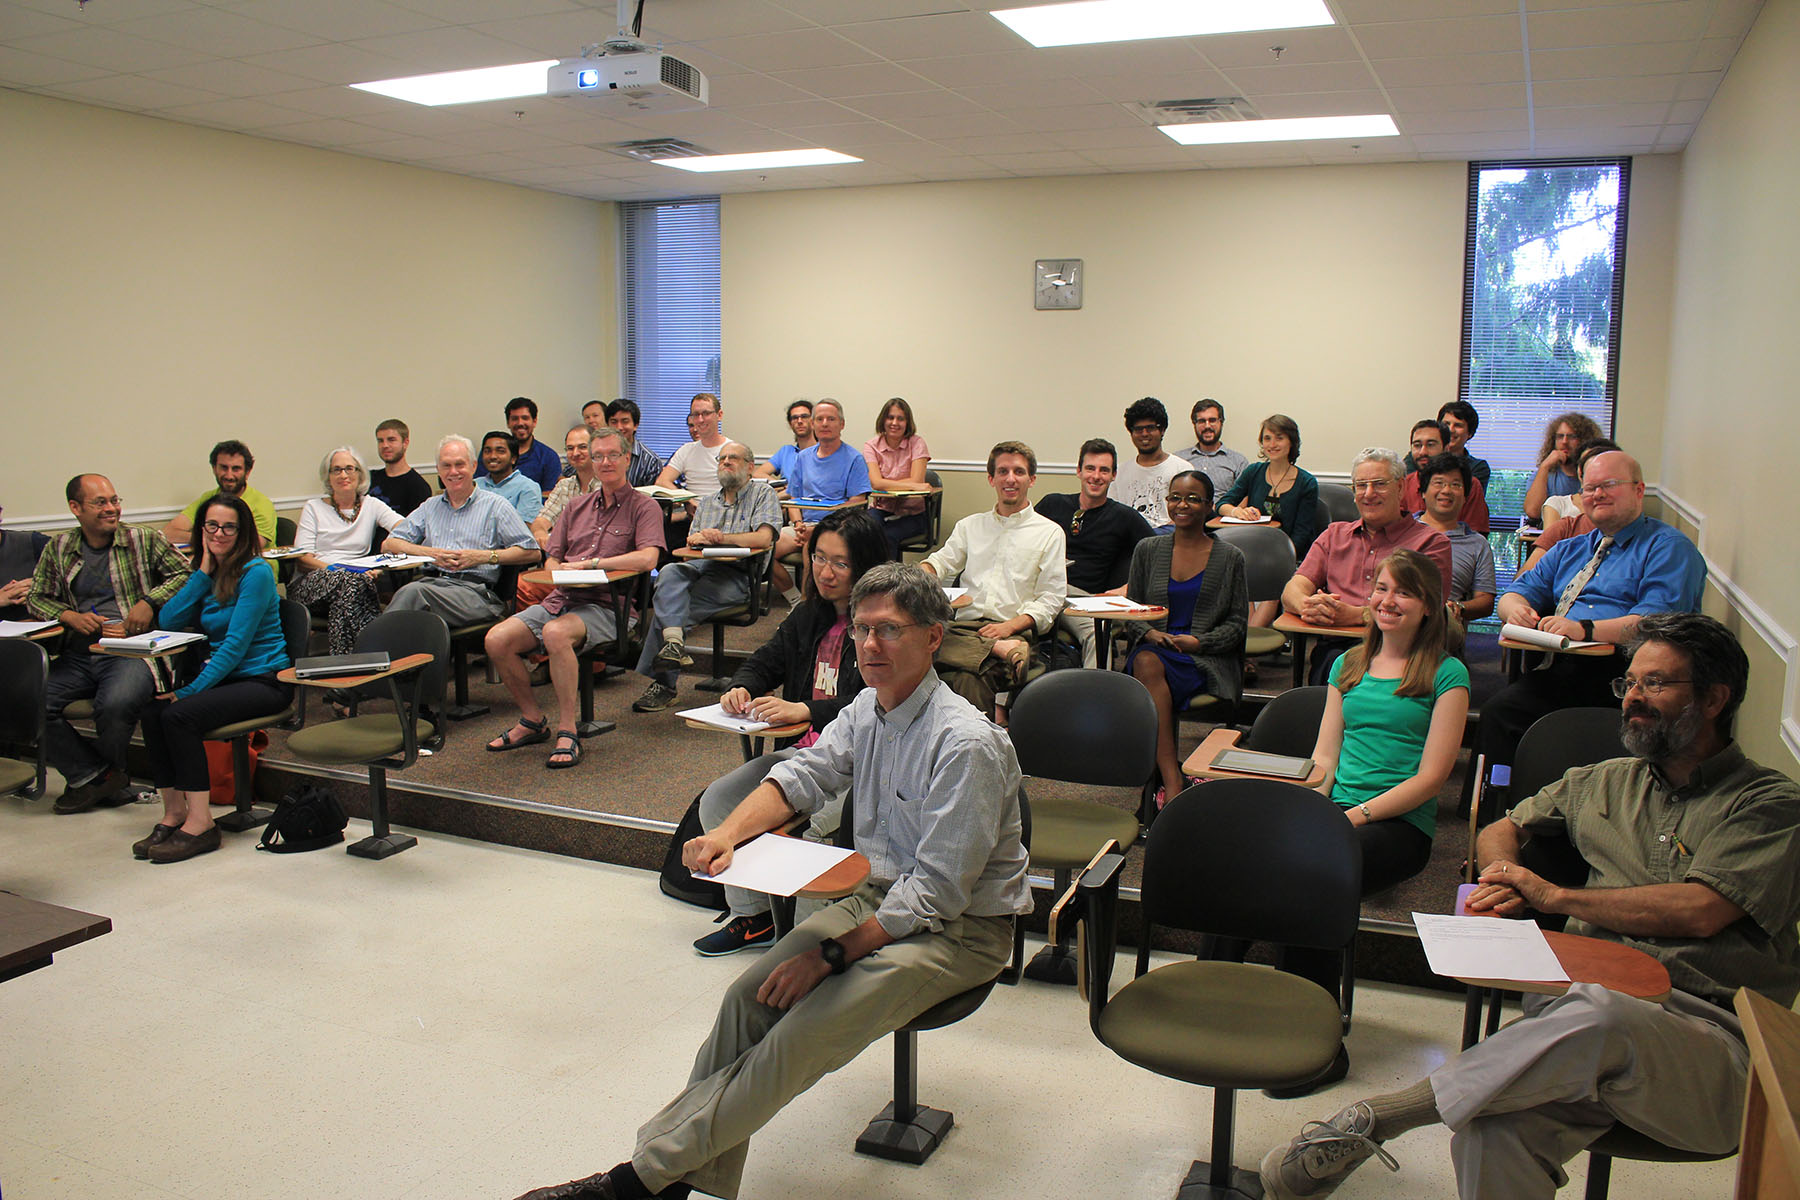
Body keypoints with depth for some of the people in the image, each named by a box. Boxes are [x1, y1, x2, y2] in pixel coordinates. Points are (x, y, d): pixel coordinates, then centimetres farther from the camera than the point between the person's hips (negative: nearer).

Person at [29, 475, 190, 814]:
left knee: (116, 705, -32)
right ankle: (94, 776, -6)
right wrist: (70, 616, 0)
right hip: (77, 654, 4)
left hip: (132, 651, -4)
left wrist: (150, 601, -13)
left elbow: (185, 574, 1)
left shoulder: (145, 541, 7)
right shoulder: (58, 549, 16)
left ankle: (95, 775, 1)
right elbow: (36, 598, 19)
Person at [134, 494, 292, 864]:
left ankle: (200, 821, -21)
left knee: (180, 714, -27)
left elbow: (237, 642, -17)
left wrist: (192, 690, -20)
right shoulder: (206, 573, 13)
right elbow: (169, 621, 0)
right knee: (151, 711, -17)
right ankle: (174, 812, -8)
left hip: (264, 679, -7)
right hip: (224, 676, 7)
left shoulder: (256, 573, -11)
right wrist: (204, 572, -4)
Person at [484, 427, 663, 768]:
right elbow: (551, 559, 19)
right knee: (496, 640, -15)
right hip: (559, 599, 6)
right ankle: (532, 719, 5)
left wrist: (588, 564, -14)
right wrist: (562, 574, -6)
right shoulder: (577, 506, 22)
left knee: (556, 633, -37)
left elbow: (648, 558, -16)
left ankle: (567, 732, -25)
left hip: (604, 605, -6)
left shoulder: (644, 507, 2)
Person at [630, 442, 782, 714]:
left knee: (666, 603, -25)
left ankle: (663, 683, -23)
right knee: (669, 572, -32)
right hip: (699, 566, 5)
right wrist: (697, 539, -2)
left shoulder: (763, 494, 13)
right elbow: (691, 542, 22)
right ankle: (674, 641, -47)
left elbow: (764, 538, -4)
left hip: (736, 574, -5)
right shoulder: (707, 502, 32)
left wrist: (721, 537, -9)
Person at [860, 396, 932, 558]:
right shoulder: (871, 446, 0)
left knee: (888, 537, -30)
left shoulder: (916, 443, -3)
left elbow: (916, 480, -14)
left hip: (911, 513, -1)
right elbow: (876, 483, -15)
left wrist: (885, 485, -12)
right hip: (881, 508, 1)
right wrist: (912, 485, -21)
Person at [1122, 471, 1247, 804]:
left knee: (1151, 668, -35)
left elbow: (1237, 622, 7)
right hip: (1155, 648, 3)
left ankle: (1167, 780, -34)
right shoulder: (1148, 550, 14)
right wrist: (1149, 633, -6)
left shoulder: (1230, 557, 7)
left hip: (1209, 658, -2)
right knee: (1146, 663, -36)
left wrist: (1198, 641, -10)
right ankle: (1173, 782, -40)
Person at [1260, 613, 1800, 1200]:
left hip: (1712, 1036, -3)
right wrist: (1505, 877, 11)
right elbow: (1502, 830, 36)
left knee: (1600, 1012, -42)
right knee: (1493, 1135, -33)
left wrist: (1554, 895, 0)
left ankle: (1371, 1118, -36)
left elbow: (1700, 911, -7)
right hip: (1588, 1004, 3)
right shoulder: (1605, 781, 25)